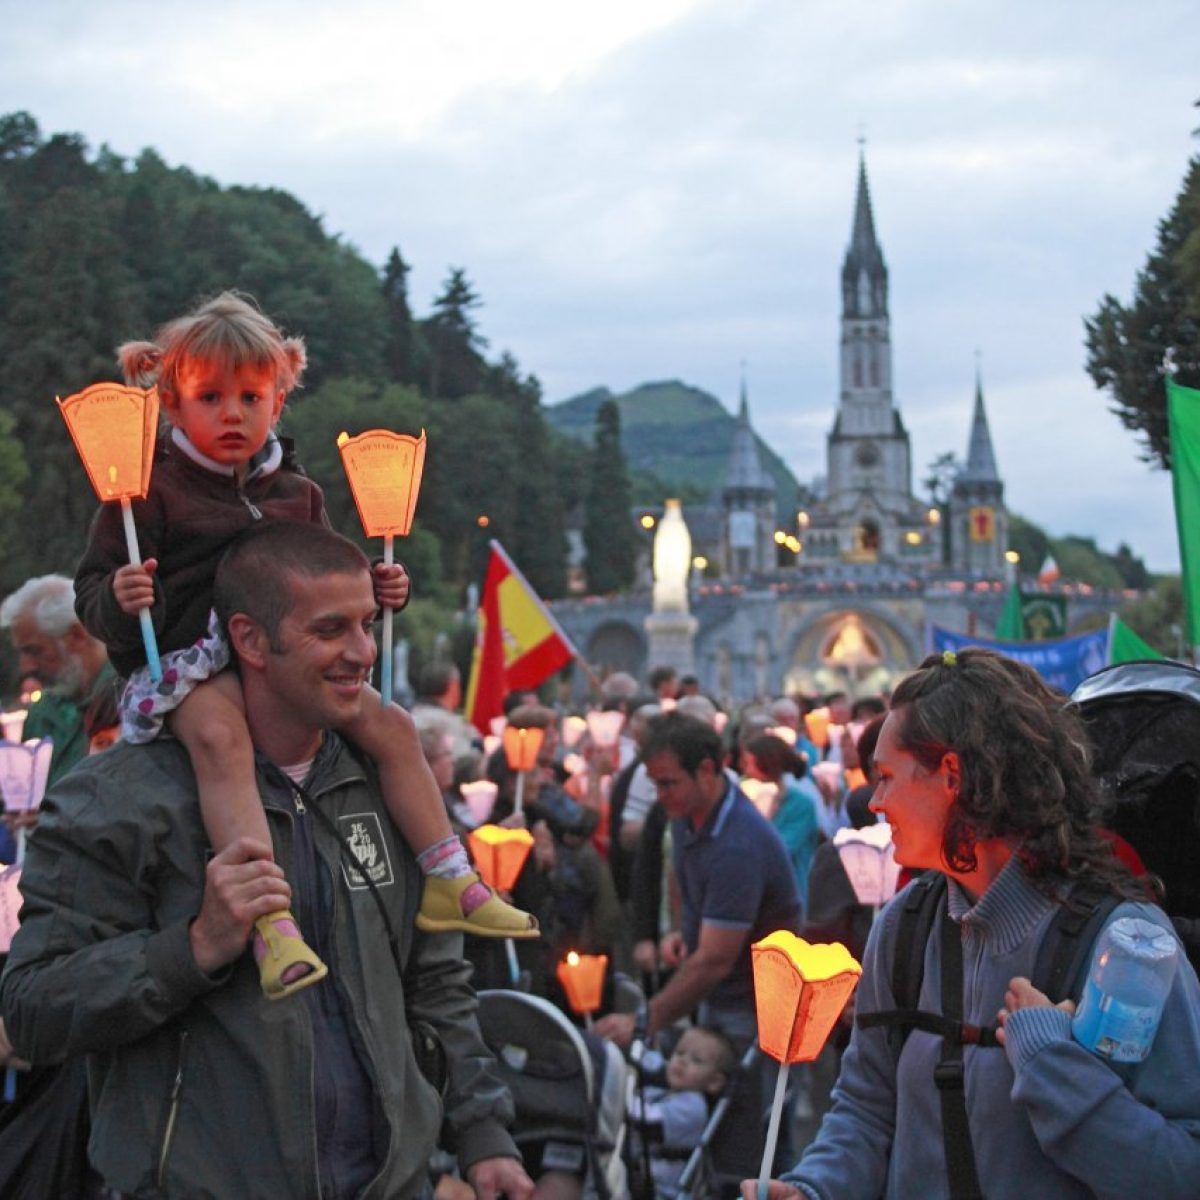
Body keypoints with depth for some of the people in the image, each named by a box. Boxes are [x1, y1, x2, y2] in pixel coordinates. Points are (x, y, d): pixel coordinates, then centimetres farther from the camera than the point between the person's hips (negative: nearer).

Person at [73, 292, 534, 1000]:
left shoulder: (298, 495, 16)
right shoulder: (154, 490, -1)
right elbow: (93, 590, -4)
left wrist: (374, 591, 7)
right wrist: (121, 600, -27)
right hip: (190, 661, -6)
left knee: (390, 724, -6)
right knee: (221, 737, -36)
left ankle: (450, 884, 2)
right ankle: (271, 922, -48)